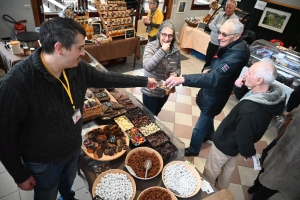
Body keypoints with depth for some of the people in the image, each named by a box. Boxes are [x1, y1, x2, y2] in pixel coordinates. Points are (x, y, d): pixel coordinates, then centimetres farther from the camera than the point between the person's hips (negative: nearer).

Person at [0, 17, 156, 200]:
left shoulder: (77, 68, -16)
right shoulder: (15, 84, -34)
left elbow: (105, 78, 0)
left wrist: (144, 81, 5)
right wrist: (20, 176, -11)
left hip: (73, 149, 5)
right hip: (43, 162, -5)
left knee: (68, 185, 34)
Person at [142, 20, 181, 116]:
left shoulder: (176, 50, -8)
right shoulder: (150, 46, -21)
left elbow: (178, 67, 8)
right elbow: (147, 67, -36)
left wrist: (176, 74, -15)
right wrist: (162, 50, -38)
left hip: (166, 91, 4)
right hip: (150, 91, -4)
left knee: (155, 114, 29)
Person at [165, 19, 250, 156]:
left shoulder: (236, 56, -34)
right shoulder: (231, 46, -3)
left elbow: (213, 78, -48)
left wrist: (182, 79, -57)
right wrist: (210, 69, -6)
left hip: (215, 96, -9)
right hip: (212, 91, 10)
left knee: (200, 127, 7)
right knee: (207, 117, 31)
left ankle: (193, 149, 32)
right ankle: (209, 135, 59)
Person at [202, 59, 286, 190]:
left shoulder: (250, 110, -43)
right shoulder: (272, 94, -15)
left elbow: (244, 137, -28)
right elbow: (246, 98, 4)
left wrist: (248, 152, -6)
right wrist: (240, 88, -18)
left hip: (225, 144, -8)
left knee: (211, 170, 18)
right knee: (229, 166, 31)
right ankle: (220, 189, 56)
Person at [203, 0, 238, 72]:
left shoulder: (235, 19, -10)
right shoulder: (220, 14, 5)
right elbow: (211, 25, -3)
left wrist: (218, 26, -11)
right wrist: (219, 30, -16)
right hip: (212, 42, 5)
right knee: (207, 59, 16)